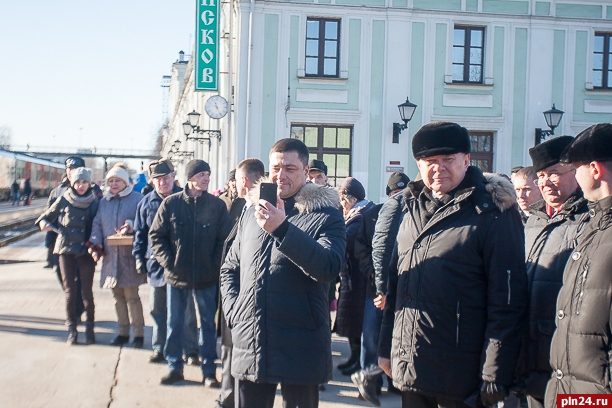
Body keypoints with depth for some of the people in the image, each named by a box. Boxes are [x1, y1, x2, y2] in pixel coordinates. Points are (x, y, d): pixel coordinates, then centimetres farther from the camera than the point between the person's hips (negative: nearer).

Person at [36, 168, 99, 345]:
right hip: (66, 250, 1)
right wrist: (43, 222, -11)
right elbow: (47, 215, 11)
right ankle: (71, 328, 12)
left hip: (86, 251, -1)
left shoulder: (94, 203, 1)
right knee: (70, 291, 3)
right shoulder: (64, 200, 2)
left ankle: (89, 327, 13)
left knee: (87, 291, 0)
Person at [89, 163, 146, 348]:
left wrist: (131, 225, -23)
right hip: (110, 255, 5)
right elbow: (97, 224, 12)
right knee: (117, 296, 11)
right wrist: (96, 243, -1)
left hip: (129, 255, -5)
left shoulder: (137, 198, -1)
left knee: (131, 295, -5)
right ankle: (122, 331, 22)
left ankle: (138, 333, 6)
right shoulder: (104, 201, 15)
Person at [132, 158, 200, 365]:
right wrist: (139, 256, 5)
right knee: (157, 309, 10)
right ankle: (159, 349, 22)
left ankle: (190, 351, 11)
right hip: (156, 264, 3)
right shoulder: (147, 202, 6)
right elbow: (140, 232, 13)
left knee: (187, 309, 2)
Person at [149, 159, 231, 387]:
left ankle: (208, 370, 18)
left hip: (207, 278, 0)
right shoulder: (171, 203, -3)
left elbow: (224, 239, 0)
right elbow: (156, 235, 1)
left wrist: (215, 266, -8)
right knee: (174, 323, 10)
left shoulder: (217, 205, -2)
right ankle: (174, 367, 24)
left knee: (207, 323, 8)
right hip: (176, 275, 0)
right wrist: (167, 262, -7)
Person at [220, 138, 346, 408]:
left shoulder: (326, 216, -3)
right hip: (249, 346, 4)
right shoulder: (252, 214, 12)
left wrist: (282, 229, -28)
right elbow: (229, 269, 20)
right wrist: (233, 312, 4)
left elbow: (328, 268, -20)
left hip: (300, 352, -4)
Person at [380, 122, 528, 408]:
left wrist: (495, 375, -16)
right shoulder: (413, 210, 9)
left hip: (460, 376, -6)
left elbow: (507, 302, -14)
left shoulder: (493, 212, -10)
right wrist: (385, 347, 14)